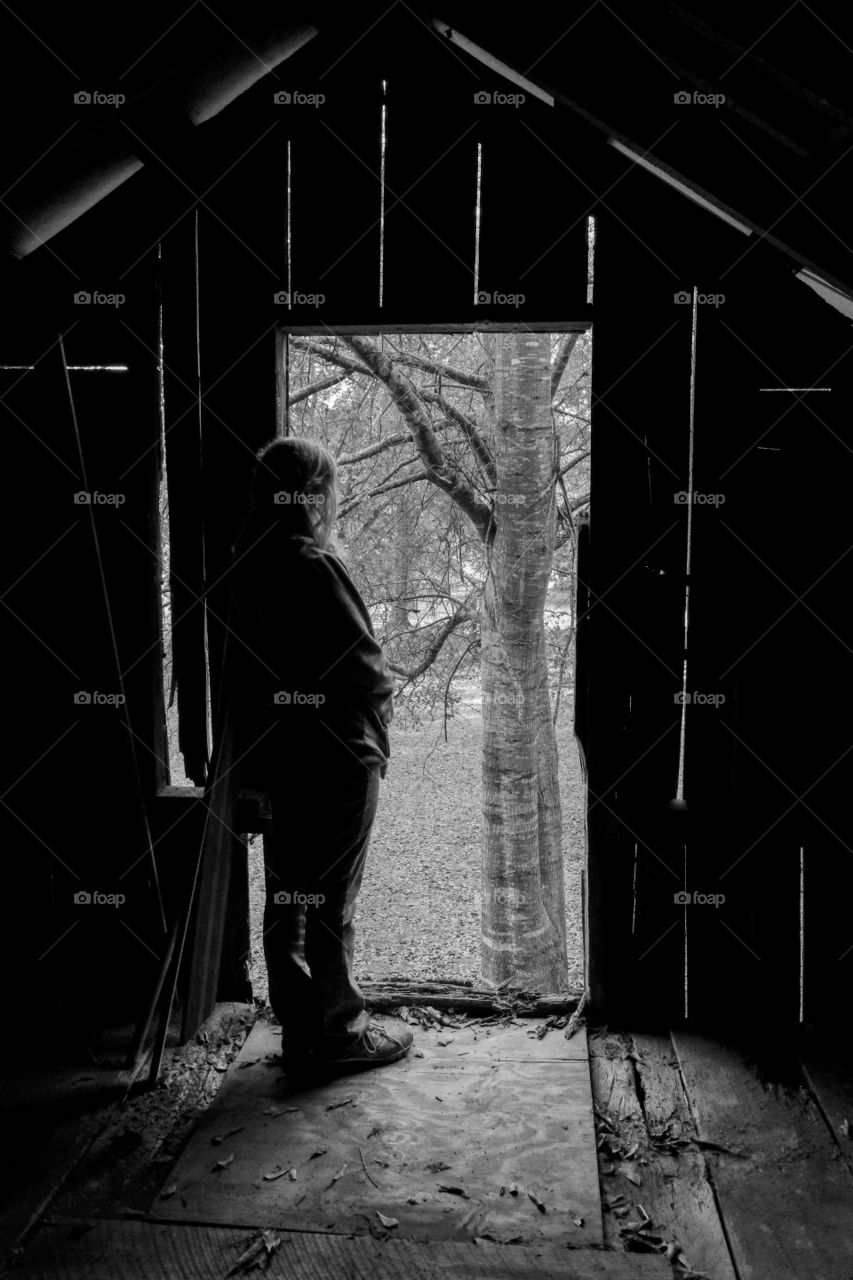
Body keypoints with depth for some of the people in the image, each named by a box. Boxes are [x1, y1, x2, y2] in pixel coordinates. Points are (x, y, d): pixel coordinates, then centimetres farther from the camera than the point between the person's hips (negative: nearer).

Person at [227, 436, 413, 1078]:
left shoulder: (247, 562, 6)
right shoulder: (314, 566, -20)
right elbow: (364, 663, -19)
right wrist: (383, 696, 2)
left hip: (271, 754, 8)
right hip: (335, 759, -8)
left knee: (288, 898, 16)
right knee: (332, 903, 5)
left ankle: (299, 1026, 30)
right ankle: (339, 1031, 20)